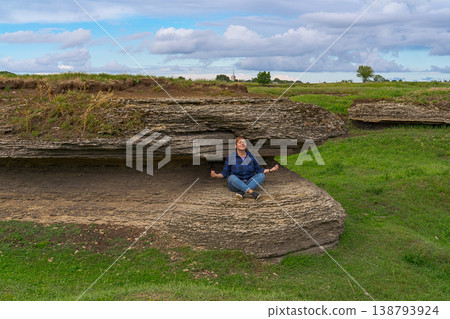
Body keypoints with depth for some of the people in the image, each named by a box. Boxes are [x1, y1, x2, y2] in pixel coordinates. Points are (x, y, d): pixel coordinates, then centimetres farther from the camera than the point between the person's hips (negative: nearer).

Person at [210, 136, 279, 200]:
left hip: (249, 183, 2)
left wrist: (270, 170, -3)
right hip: (235, 184, -2)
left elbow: (258, 170, 10)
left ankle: (242, 192, -37)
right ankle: (252, 192, -43)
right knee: (232, 177, -34)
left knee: (262, 175, -22)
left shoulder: (250, 156, 4)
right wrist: (216, 175, -21)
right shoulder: (230, 157, -2)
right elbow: (224, 173, -2)